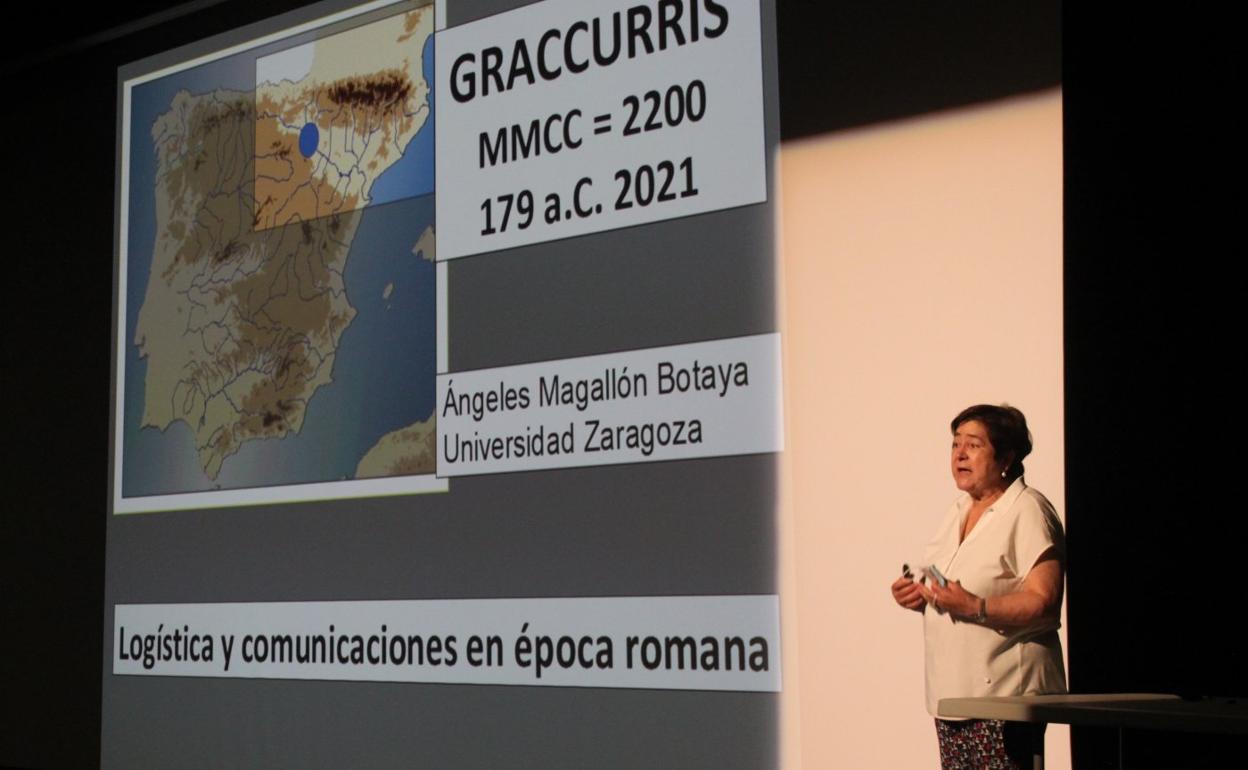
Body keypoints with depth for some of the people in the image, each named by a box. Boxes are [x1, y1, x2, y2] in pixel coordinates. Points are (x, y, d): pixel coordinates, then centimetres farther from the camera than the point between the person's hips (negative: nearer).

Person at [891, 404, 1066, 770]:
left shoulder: (1028, 512, -9)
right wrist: (918, 596, 6)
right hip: (954, 695, 8)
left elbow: (1043, 602, -19)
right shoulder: (959, 512, 17)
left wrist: (975, 607, -28)